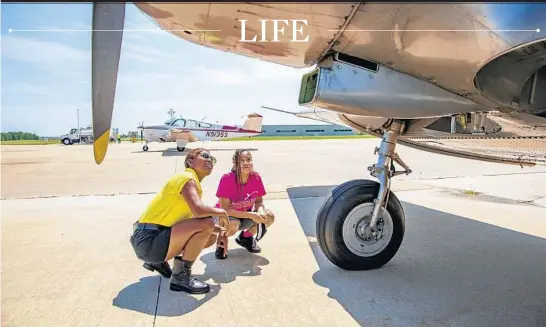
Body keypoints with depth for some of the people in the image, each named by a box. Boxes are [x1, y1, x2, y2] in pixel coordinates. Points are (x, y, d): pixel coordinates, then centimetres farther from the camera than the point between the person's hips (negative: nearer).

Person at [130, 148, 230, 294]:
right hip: (148, 239, -10)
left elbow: (195, 218, 19)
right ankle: (181, 276, -9)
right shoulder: (187, 178, -13)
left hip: (157, 238, 10)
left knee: (211, 237, 14)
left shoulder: (193, 182, 17)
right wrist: (221, 212, -12)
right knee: (206, 223, -24)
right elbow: (198, 211, -32)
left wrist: (219, 229, 4)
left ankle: (159, 260, 17)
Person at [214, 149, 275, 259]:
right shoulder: (227, 178, -28)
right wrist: (251, 215, -34)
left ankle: (246, 237, 10)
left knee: (269, 216, -19)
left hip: (245, 215, 4)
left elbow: (259, 201, -6)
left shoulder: (256, 177, -16)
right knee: (233, 224, -38)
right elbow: (224, 209, -28)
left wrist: (260, 212, -30)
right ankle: (221, 241, 0)